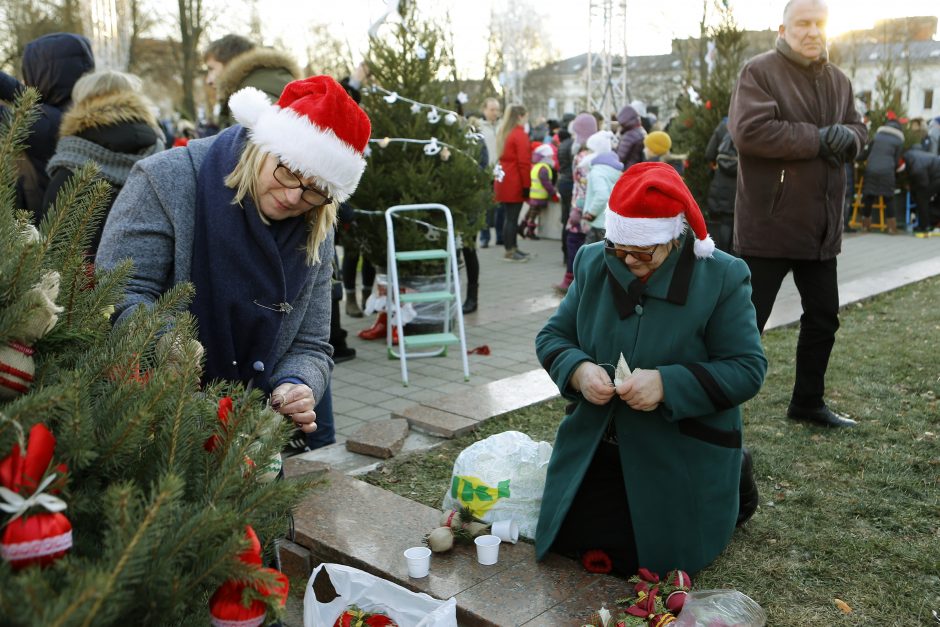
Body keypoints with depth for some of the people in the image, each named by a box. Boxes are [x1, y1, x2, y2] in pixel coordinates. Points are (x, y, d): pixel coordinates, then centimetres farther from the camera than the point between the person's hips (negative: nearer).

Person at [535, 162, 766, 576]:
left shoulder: (722, 278, -15)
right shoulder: (594, 265, -4)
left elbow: (747, 369, -17)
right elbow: (552, 336, 2)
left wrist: (667, 384, -31)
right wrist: (578, 370, -21)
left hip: (684, 456, -4)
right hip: (596, 445, 5)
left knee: (651, 556, 1)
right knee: (569, 538, 6)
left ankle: (730, 488, 26)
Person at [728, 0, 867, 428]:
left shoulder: (838, 81, 14)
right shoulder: (759, 72, -9)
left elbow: (858, 130, 15)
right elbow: (748, 130, -23)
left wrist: (847, 136, -9)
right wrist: (817, 138, -18)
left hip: (821, 225, 8)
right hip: (769, 224, -8)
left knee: (823, 317, 17)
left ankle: (807, 401, 33)